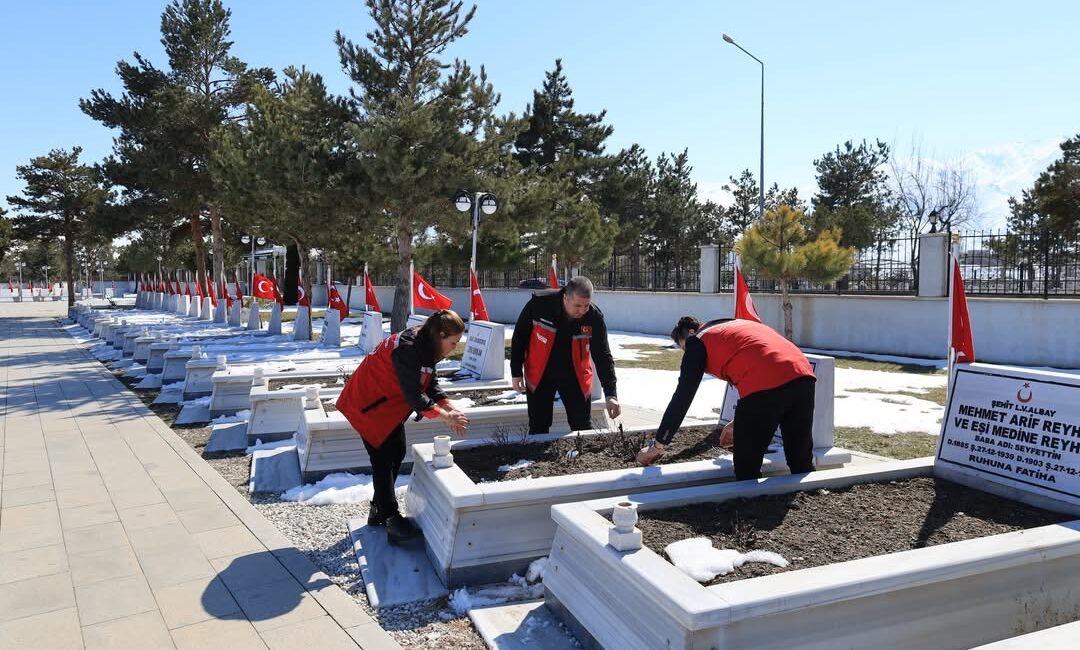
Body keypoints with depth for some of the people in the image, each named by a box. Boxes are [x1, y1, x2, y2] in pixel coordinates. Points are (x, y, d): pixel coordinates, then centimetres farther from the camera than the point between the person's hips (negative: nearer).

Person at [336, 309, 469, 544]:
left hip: (389, 403, 9)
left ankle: (379, 510, 25)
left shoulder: (426, 347, -3)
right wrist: (445, 416, -24)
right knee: (383, 459, -7)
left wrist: (450, 408, -13)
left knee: (397, 453, 11)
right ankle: (392, 521, -1)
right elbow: (414, 394, -31)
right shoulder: (407, 348, -32)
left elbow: (431, 384, 1)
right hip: (369, 404, -9)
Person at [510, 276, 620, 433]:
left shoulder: (595, 317, -19)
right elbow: (519, 337, -8)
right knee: (538, 427, 7)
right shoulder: (539, 303, -22)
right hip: (539, 375, -1)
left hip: (575, 375, 1)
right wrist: (516, 372, -4)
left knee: (583, 427, 6)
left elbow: (603, 357, -13)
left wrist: (610, 394, -20)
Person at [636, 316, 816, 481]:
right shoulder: (737, 326, 35)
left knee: (746, 472, 8)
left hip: (766, 386, -7)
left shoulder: (698, 341, 14)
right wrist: (739, 423, 49)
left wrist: (657, 446, 17)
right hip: (804, 378, 8)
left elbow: (682, 397, 11)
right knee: (802, 463, 19)